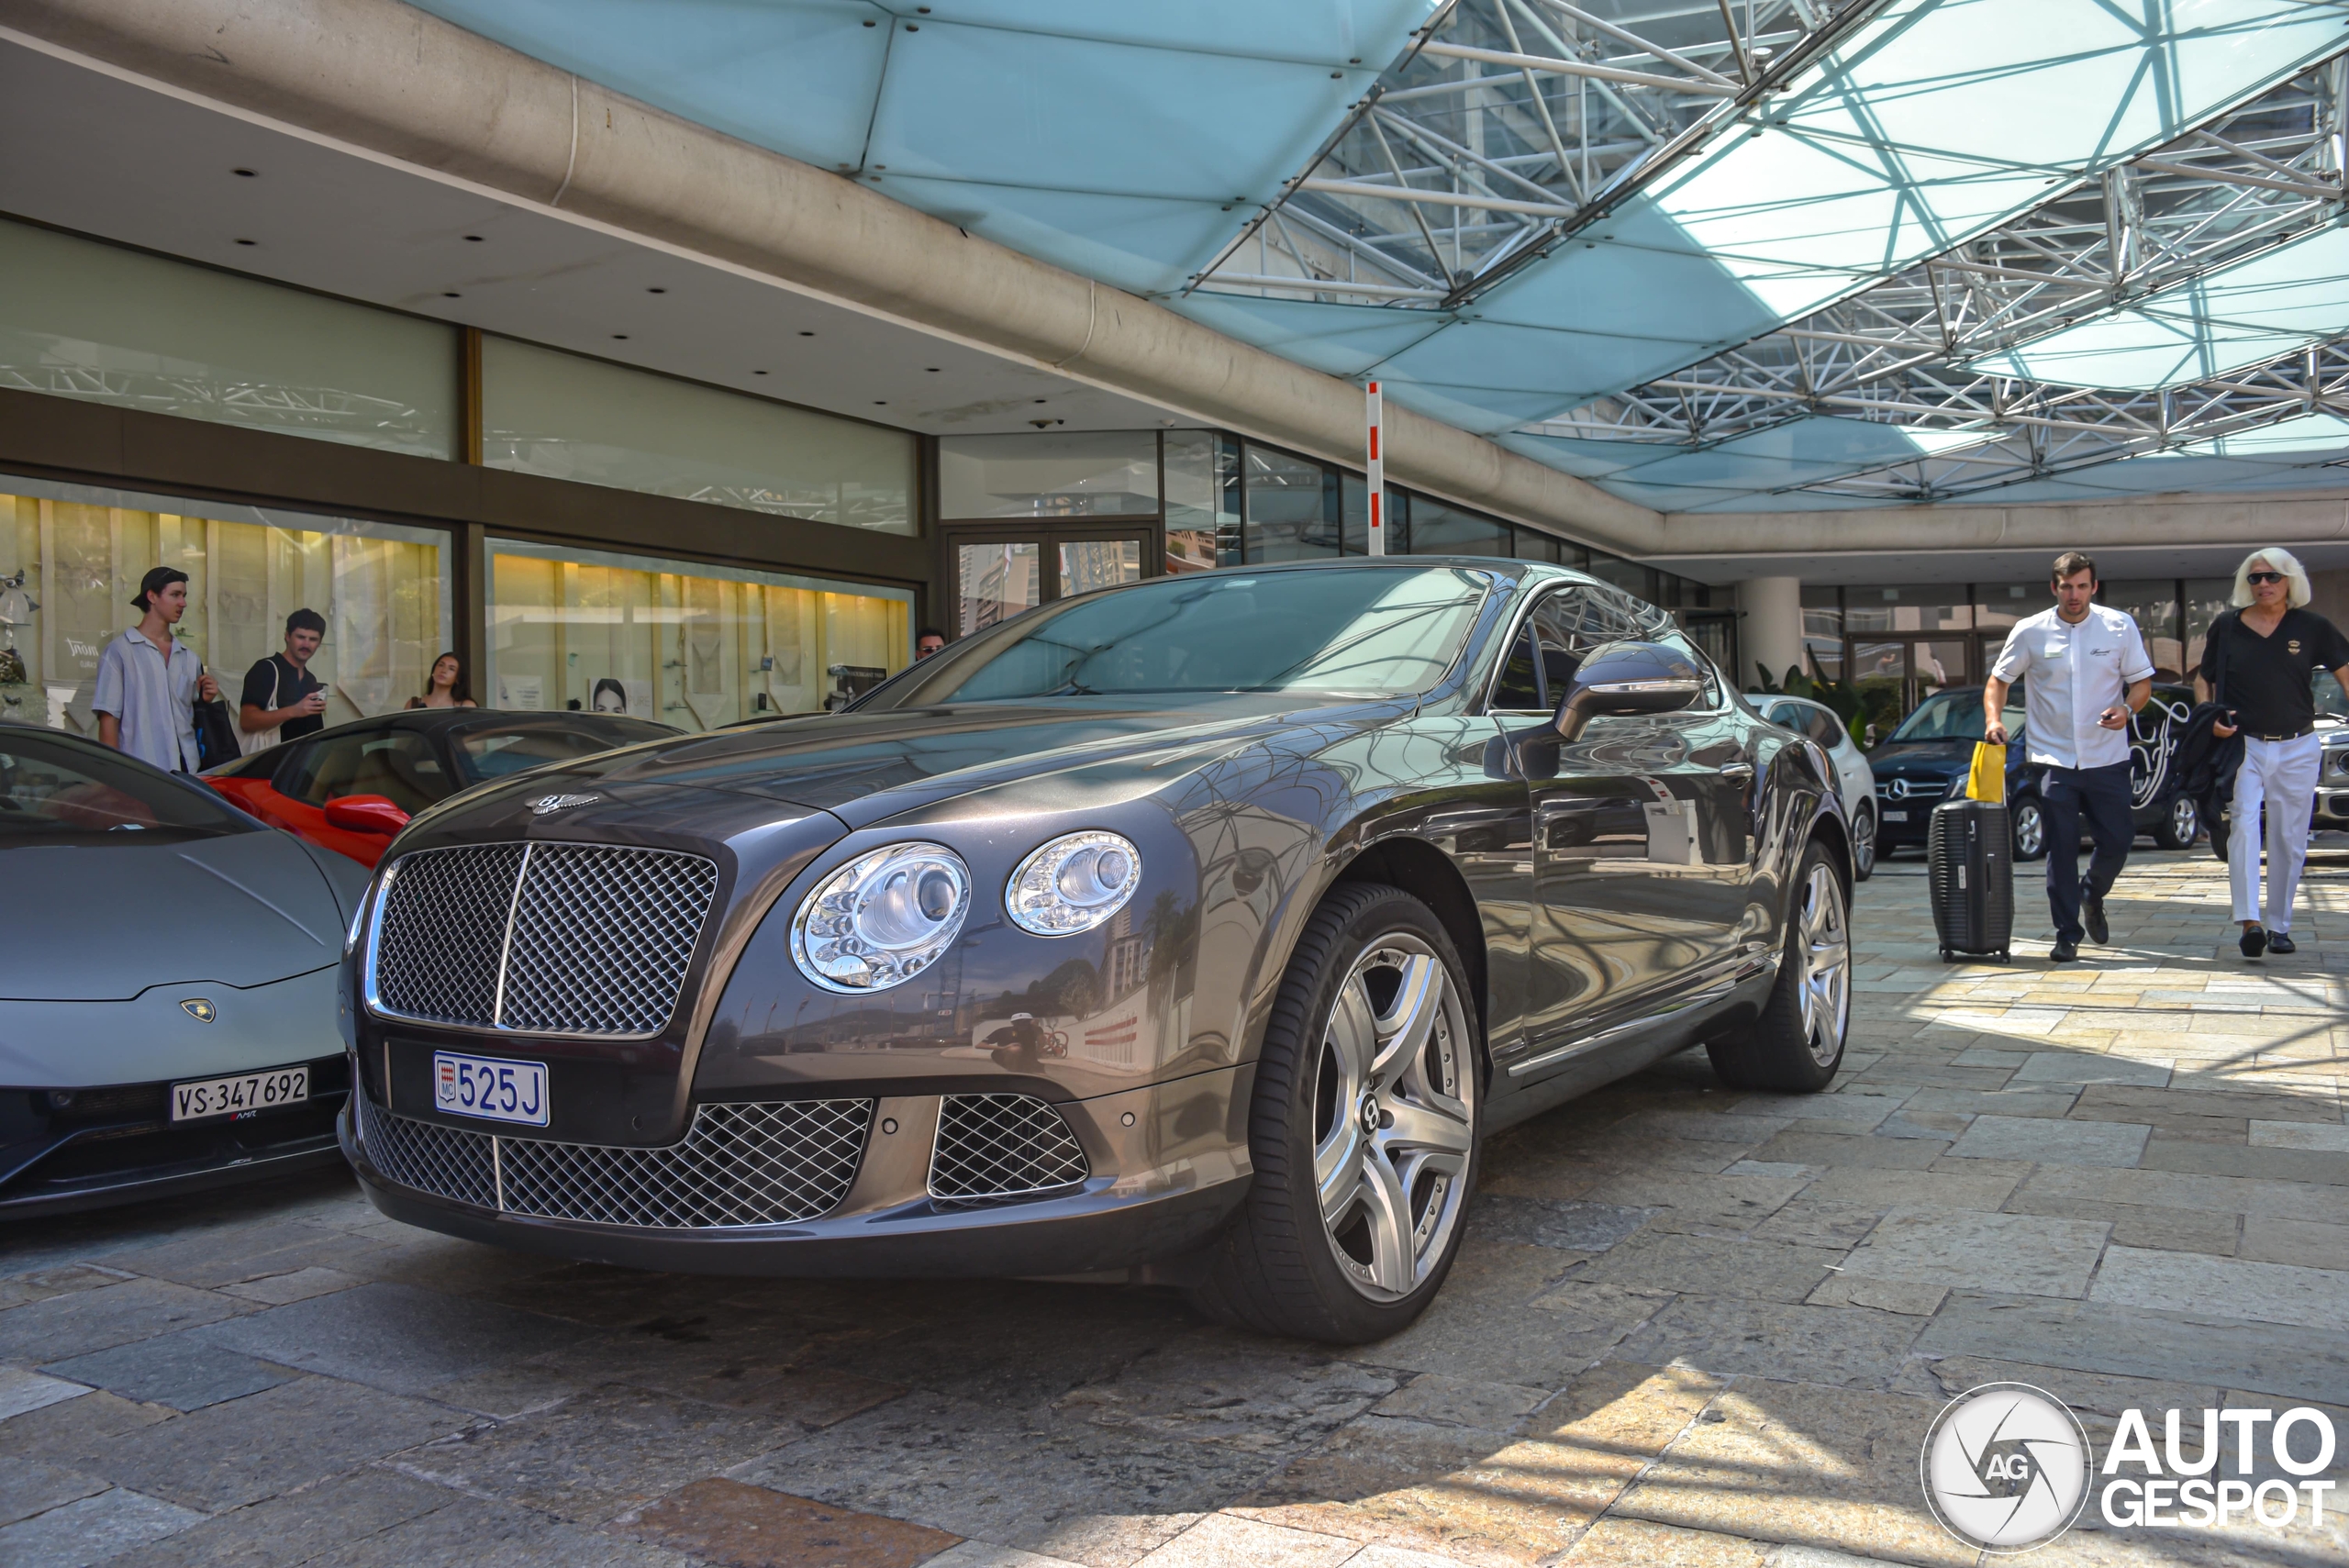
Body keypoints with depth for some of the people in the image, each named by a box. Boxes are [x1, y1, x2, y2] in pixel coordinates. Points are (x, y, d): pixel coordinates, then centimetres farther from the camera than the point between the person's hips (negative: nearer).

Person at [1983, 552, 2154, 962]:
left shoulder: (2120, 627, 2)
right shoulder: (2030, 631, 0)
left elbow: (2142, 682, 7)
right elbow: (1998, 680, 7)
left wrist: (2127, 708, -15)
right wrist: (1993, 719, -11)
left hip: (2107, 758, 1)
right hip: (2053, 758, -1)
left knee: (2118, 840, 2)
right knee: (2061, 848, -2)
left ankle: (2092, 897, 33)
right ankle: (2067, 935, 7)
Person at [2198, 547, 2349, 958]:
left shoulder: (2312, 627, 2)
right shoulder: (2226, 627, 4)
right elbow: (2203, 679, 14)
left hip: (2297, 749, 1)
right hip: (2242, 745, -1)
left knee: (2290, 840, 6)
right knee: (2243, 825, -18)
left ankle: (2279, 927, 18)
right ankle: (2249, 921, -23)